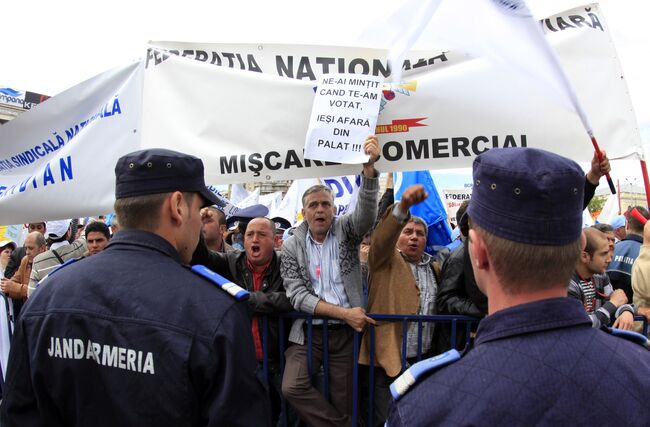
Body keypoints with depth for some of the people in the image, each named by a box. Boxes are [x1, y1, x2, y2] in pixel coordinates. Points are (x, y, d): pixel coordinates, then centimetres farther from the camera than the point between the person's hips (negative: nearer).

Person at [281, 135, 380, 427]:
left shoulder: (346, 230, 2)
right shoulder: (292, 247, 1)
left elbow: (366, 213, -19)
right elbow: (298, 296, -6)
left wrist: (369, 167, -36)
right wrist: (343, 312, -17)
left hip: (347, 331, 0)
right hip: (309, 331, 0)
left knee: (344, 403, 6)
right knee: (292, 387, -19)